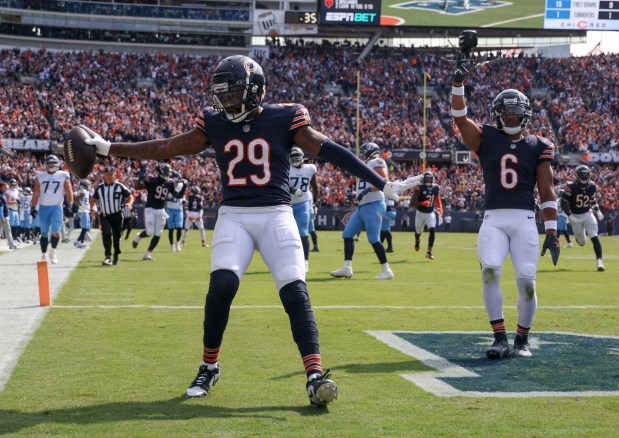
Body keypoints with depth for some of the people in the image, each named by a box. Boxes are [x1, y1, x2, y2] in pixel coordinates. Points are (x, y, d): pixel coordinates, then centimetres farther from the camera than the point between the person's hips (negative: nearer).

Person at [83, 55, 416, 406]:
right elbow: (167, 148, 12)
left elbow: (330, 150, -7)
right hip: (234, 216, 2)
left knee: (295, 292, -15)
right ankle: (209, 368, 3)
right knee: (221, 285, -17)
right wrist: (109, 149, 12)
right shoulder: (215, 125, 6)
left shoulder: (285, 119, -3)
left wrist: (382, 184, -10)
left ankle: (316, 377, -17)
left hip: (276, 215, -1)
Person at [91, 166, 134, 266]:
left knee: (117, 236, 7)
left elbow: (130, 196, 0)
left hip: (117, 215, -1)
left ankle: (116, 257, 26)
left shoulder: (120, 186, -4)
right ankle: (108, 257, -18)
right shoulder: (99, 188, 4)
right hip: (104, 216, 1)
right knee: (106, 234, -18)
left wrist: (129, 203, -21)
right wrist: (92, 208, -1)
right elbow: (93, 199, 16)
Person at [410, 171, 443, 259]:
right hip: (420, 213, -2)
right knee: (418, 232, 16)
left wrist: (440, 208, -2)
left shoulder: (436, 188, -4)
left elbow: (438, 200, 15)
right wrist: (421, 203, -35)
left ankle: (429, 252, -17)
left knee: (432, 230, -19)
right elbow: (412, 202, -20)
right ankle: (417, 241, 54)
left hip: (431, 213, 2)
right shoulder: (419, 188, -17)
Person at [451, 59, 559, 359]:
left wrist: (551, 232, 1)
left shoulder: (538, 147, 9)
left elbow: (546, 191, 7)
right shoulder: (486, 139, 10)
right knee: (490, 270, -21)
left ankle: (522, 340, 13)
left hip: (525, 219, 0)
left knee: (526, 281, -8)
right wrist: (458, 83, -19)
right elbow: (460, 118, -5)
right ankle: (500, 338, -13)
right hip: (493, 219, 0)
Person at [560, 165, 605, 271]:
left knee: (594, 237, -15)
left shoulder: (592, 186, -5)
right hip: (575, 216, -2)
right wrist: (570, 216, -21)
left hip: (587, 214, 2)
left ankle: (599, 260, -14)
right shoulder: (571, 187, -19)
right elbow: (563, 203, -14)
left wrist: (597, 211, 7)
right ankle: (577, 236, 46)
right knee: (582, 242, 9)